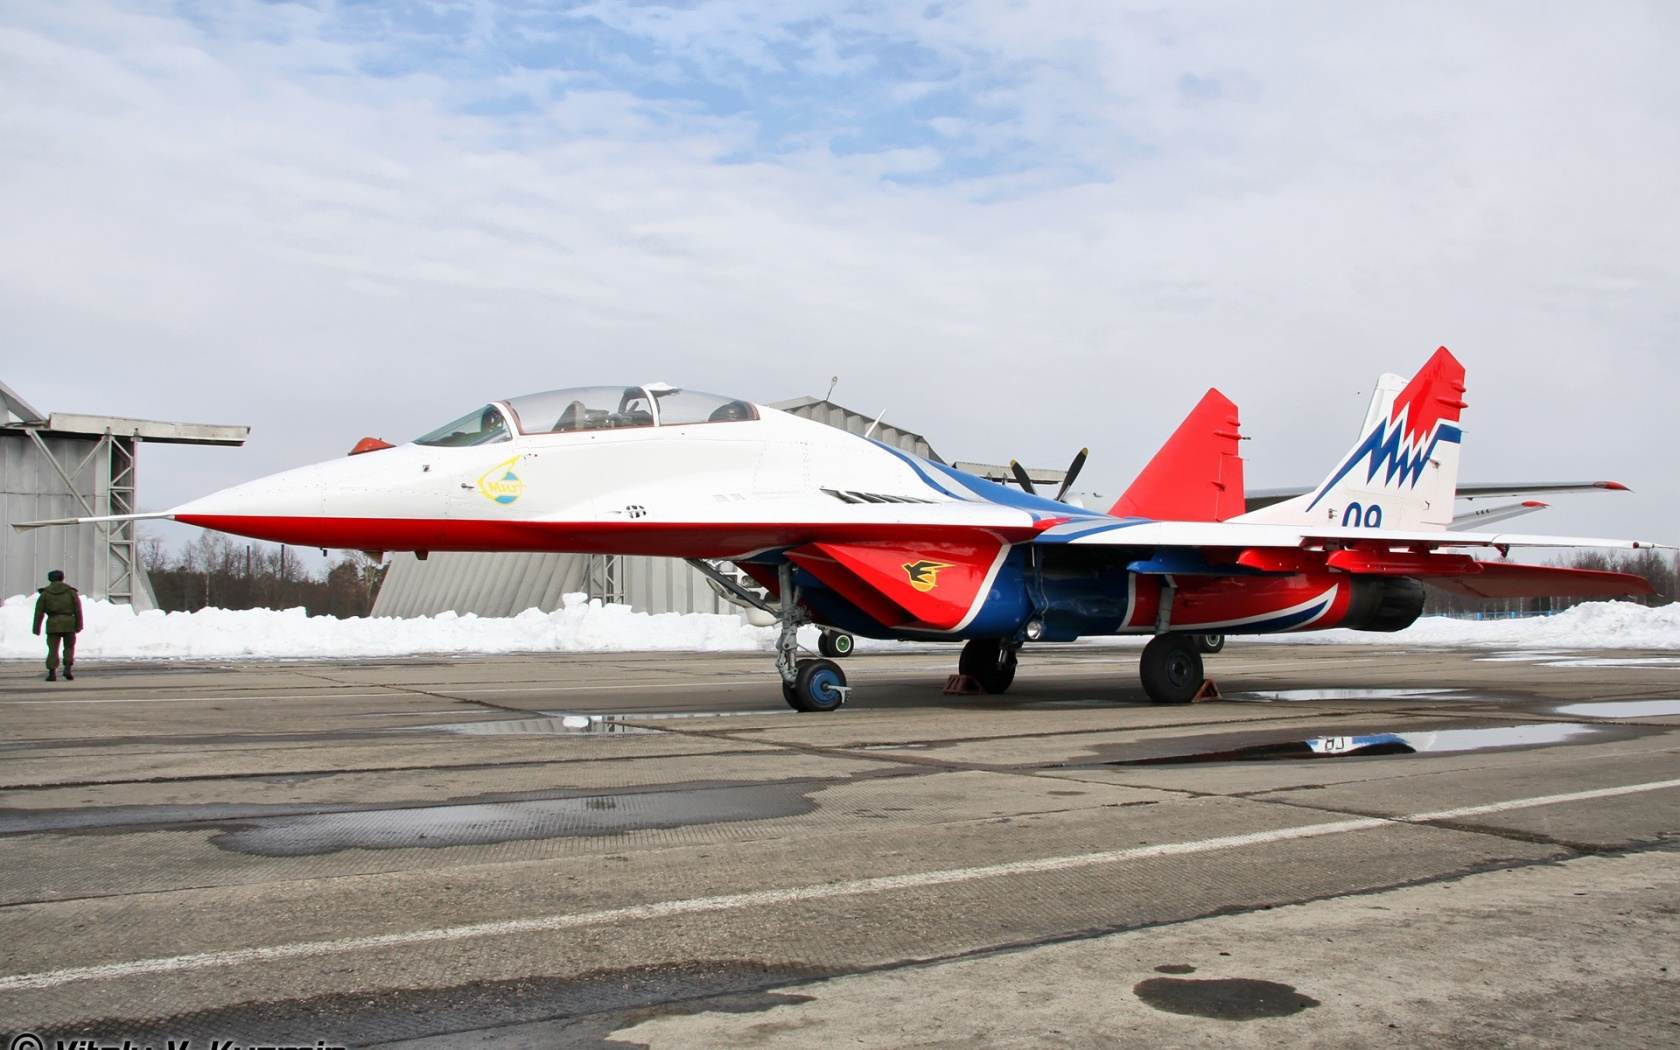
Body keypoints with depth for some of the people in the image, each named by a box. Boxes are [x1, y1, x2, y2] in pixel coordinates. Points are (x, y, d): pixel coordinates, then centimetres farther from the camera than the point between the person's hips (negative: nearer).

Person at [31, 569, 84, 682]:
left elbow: (39, 612, 5)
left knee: (53, 649, 2)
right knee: (69, 647, 11)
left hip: (52, 624, 0)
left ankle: (52, 673, -5)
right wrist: (79, 626, 6)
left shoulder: (45, 593, 7)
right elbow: (78, 610, 3)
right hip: (69, 623, 0)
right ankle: (68, 668, -6)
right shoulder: (71, 591, 7)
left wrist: (37, 628, 7)